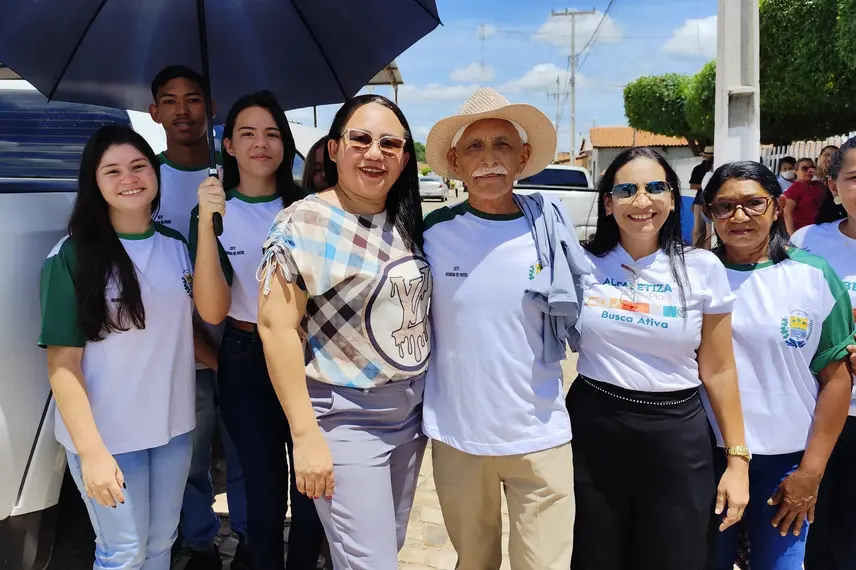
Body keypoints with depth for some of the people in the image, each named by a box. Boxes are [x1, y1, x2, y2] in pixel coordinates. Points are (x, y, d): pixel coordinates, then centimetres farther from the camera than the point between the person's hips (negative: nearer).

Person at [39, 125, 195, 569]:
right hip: (108, 433, -5)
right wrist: (91, 451, -19)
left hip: (173, 424, 5)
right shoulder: (72, 257, -12)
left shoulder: (176, 246, 4)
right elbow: (62, 362, -15)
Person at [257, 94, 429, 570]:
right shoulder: (305, 223, -14)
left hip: (413, 412, 7)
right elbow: (277, 328, -17)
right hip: (345, 419, -7)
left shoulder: (408, 224, 6)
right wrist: (307, 436, -19)